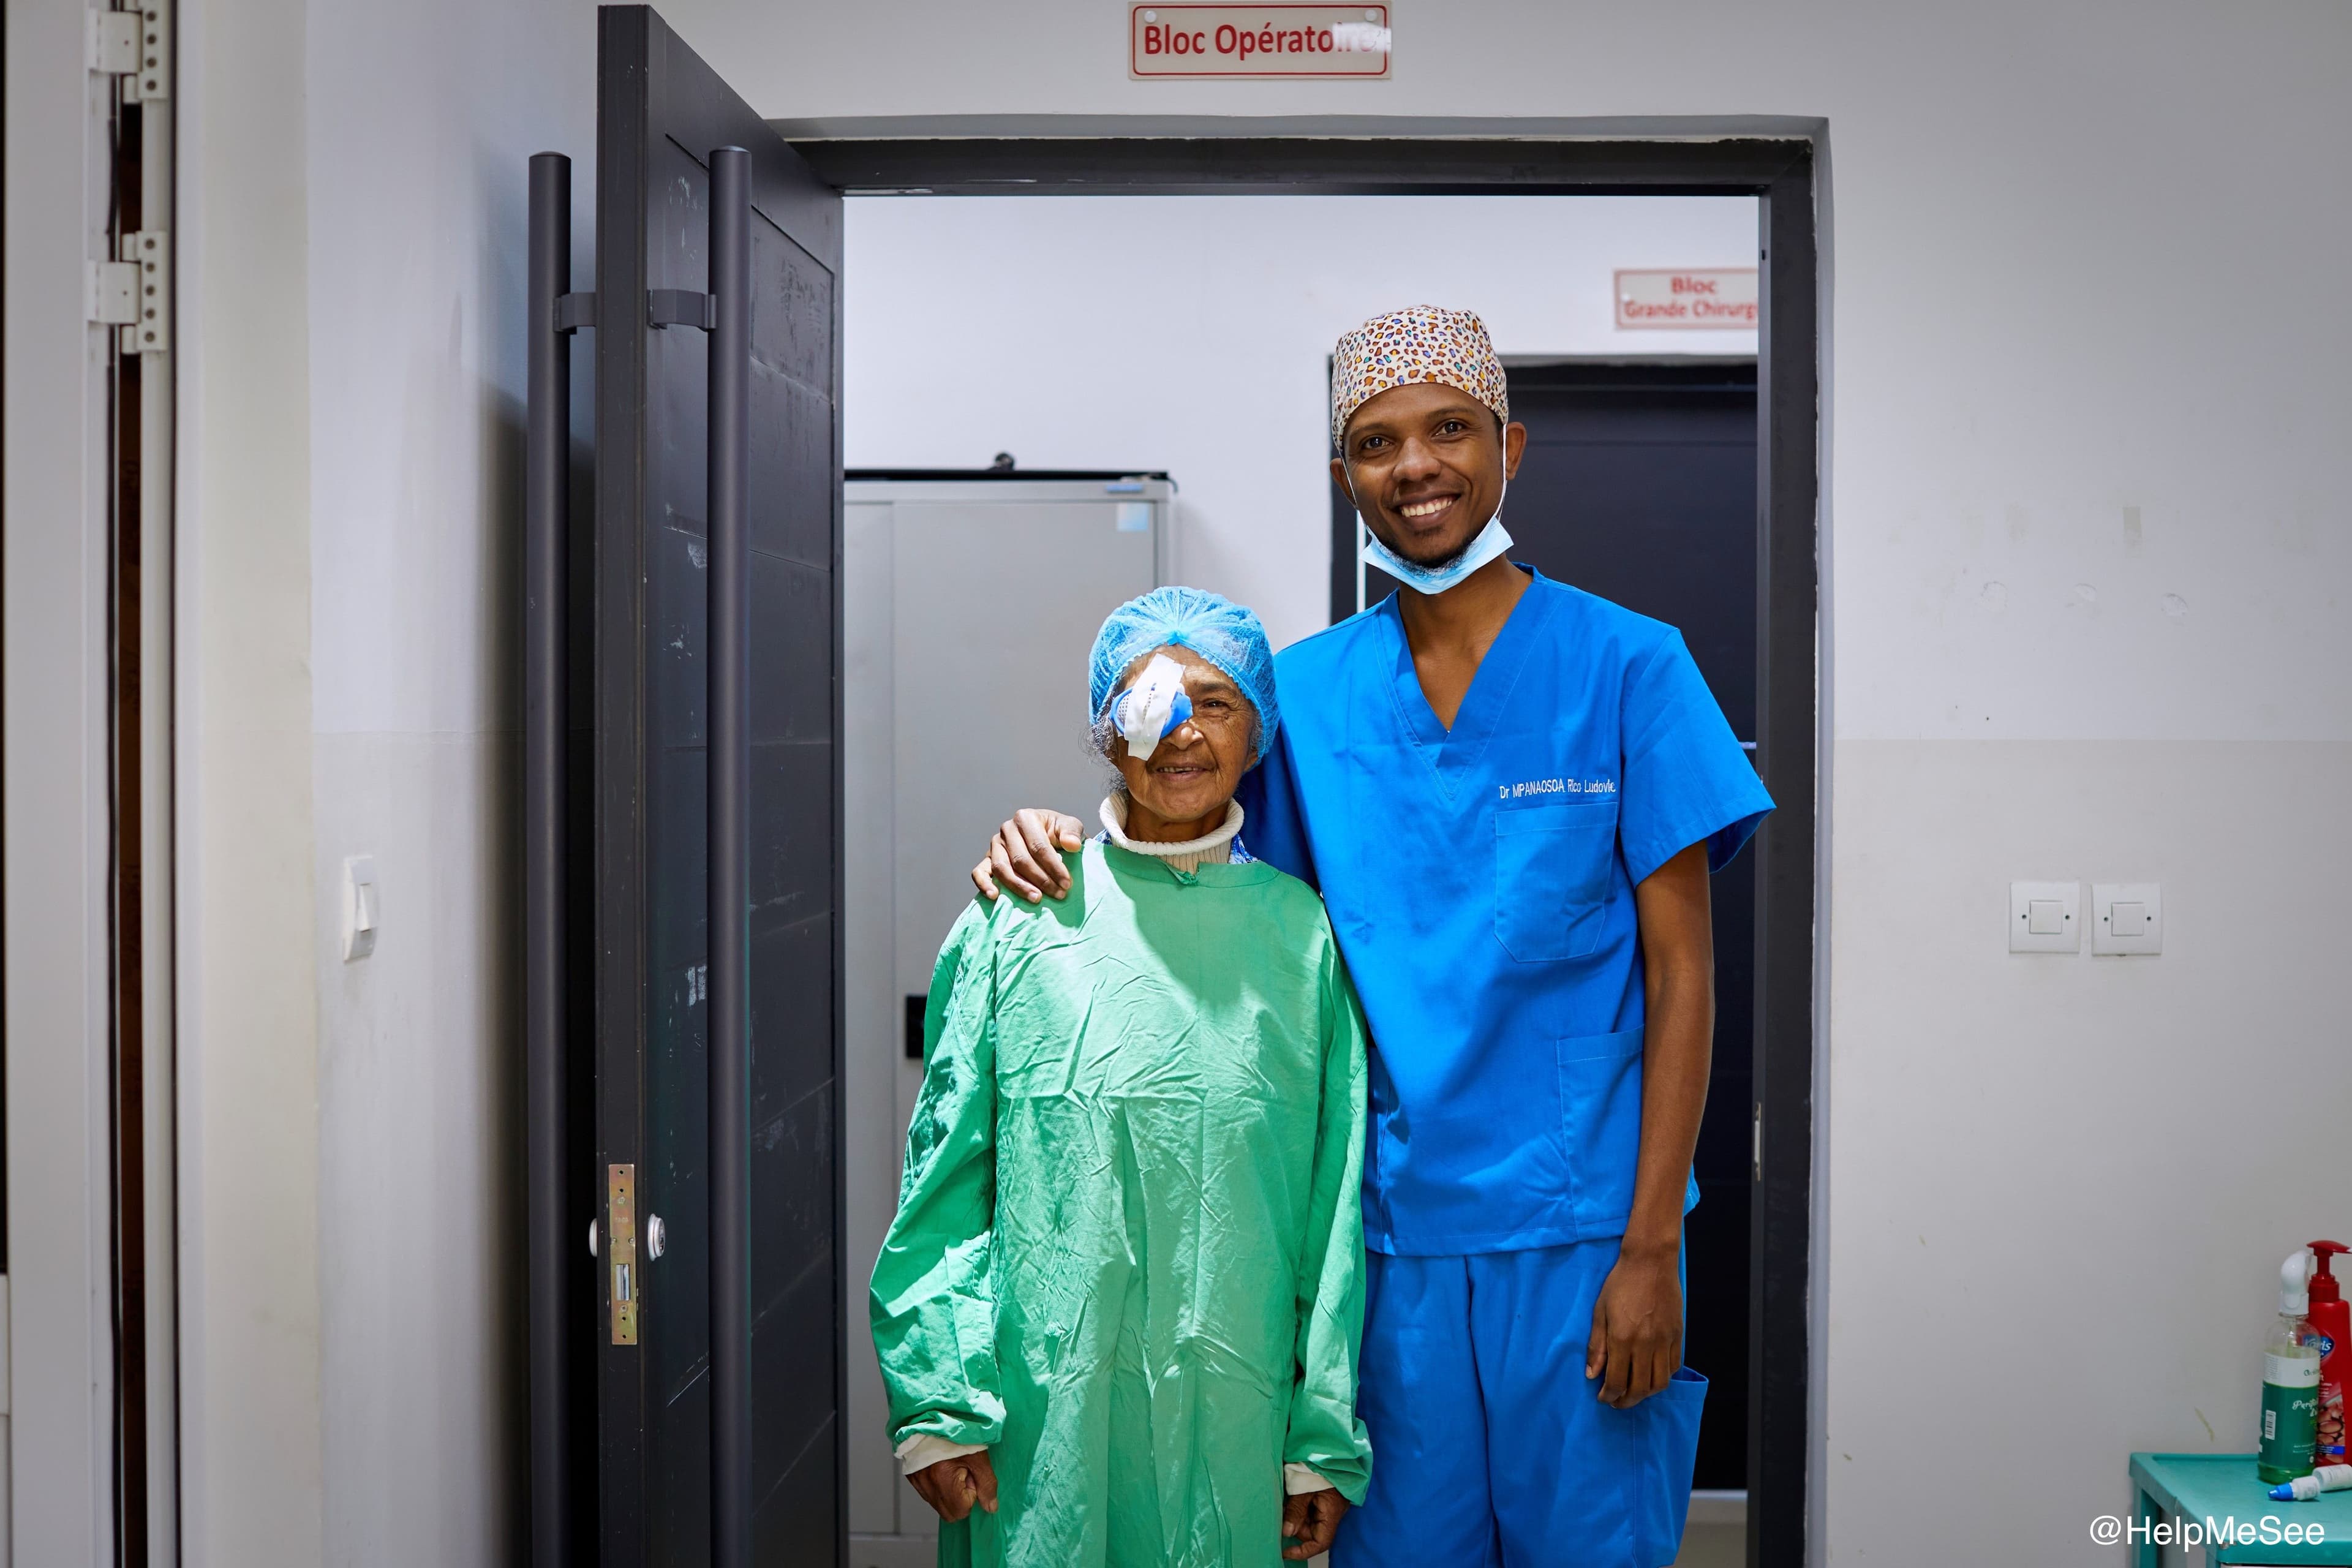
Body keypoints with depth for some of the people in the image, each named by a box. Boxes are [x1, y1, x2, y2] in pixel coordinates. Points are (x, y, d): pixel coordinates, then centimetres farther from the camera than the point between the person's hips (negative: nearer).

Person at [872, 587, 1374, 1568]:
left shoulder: (1302, 935, 2)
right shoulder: (1018, 923, -1)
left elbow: (1338, 1201, 4)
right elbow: (946, 1173, 1)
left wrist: (1327, 1442, 3)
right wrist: (938, 1404, -4)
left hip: (1235, 1413, 1)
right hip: (1046, 1412, -1)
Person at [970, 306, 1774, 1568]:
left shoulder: (1626, 669, -3)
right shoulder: (1306, 692, 6)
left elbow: (1681, 976, -5)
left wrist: (1651, 1249, -10)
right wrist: (1069, 851, -8)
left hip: (1578, 1227, -2)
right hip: (1388, 1230, 3)